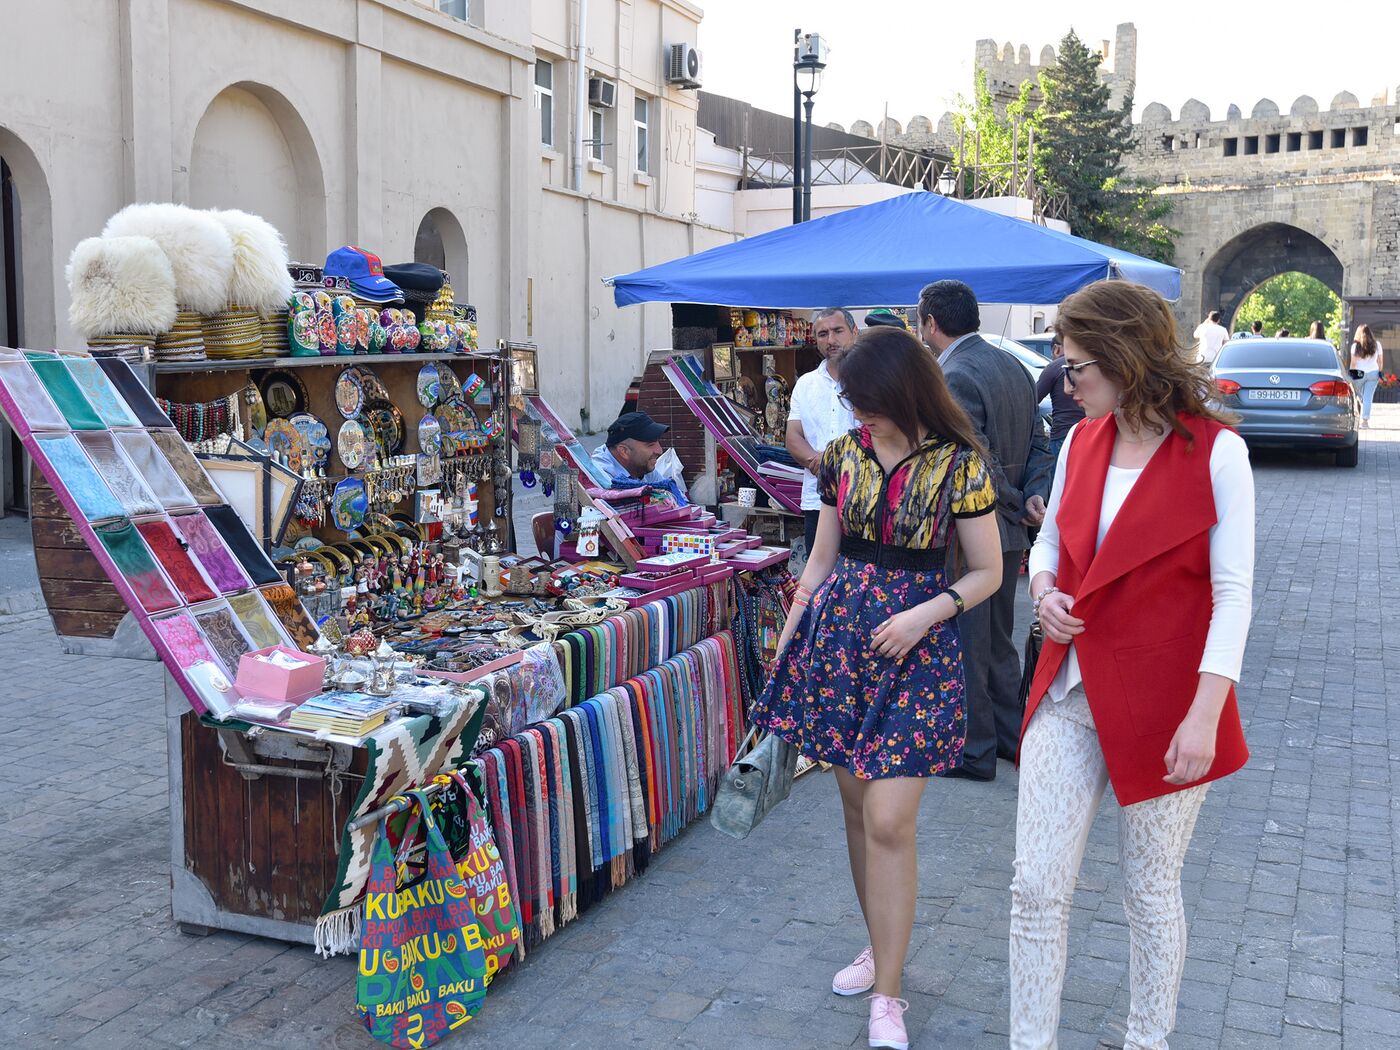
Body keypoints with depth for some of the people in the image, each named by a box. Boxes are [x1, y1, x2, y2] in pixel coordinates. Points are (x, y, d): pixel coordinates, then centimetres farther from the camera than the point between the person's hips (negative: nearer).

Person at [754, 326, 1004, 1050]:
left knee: (889, 821, -9)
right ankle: (881, 945, 33)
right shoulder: (844, 454, 5)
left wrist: (925, 613, -17)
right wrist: (784, 650, 10)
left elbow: (987, 572, -1)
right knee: (856, 806, 12)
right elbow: (822, 560, 12)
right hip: (839, 635, 5)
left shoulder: (958, 465, -7)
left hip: (915, 646, -4)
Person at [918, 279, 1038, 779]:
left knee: (966, 648, 4)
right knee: (999, 641, 21)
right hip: (1009, 531, 9)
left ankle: (974, 752, 14)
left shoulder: (954, 378, -21)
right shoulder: (1012, 366, 8)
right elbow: (1035, 442, 9)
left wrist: (1018, 506, -12)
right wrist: (1031, 495, -3)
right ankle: (1009, 734, 32)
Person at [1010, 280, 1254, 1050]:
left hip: (1160, 702, -4)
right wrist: (1045, 590, -4)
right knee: (1036, 886, 3)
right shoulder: (1080, 442, 6)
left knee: (1151, 893, 12)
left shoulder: (1215, 452, -10)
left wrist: (1205, 713, -20)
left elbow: (1232, 591, -13)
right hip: (1070, 693, 5)